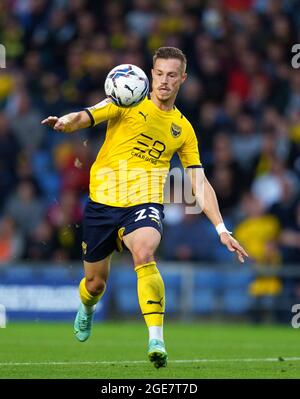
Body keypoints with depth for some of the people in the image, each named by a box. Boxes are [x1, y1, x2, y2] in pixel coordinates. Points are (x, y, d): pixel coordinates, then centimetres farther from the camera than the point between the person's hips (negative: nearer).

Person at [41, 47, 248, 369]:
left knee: (144, 254, -32)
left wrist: (221, 229, 3)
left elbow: (200, 182, 11)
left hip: (145, 203, 0)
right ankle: (87, 310, 49)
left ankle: (156, 340, -37)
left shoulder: (183, 128, 11)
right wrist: (67, 122, -35)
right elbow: (86, 117, -9)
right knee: (95, 282, 10)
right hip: (102, 201, 0)